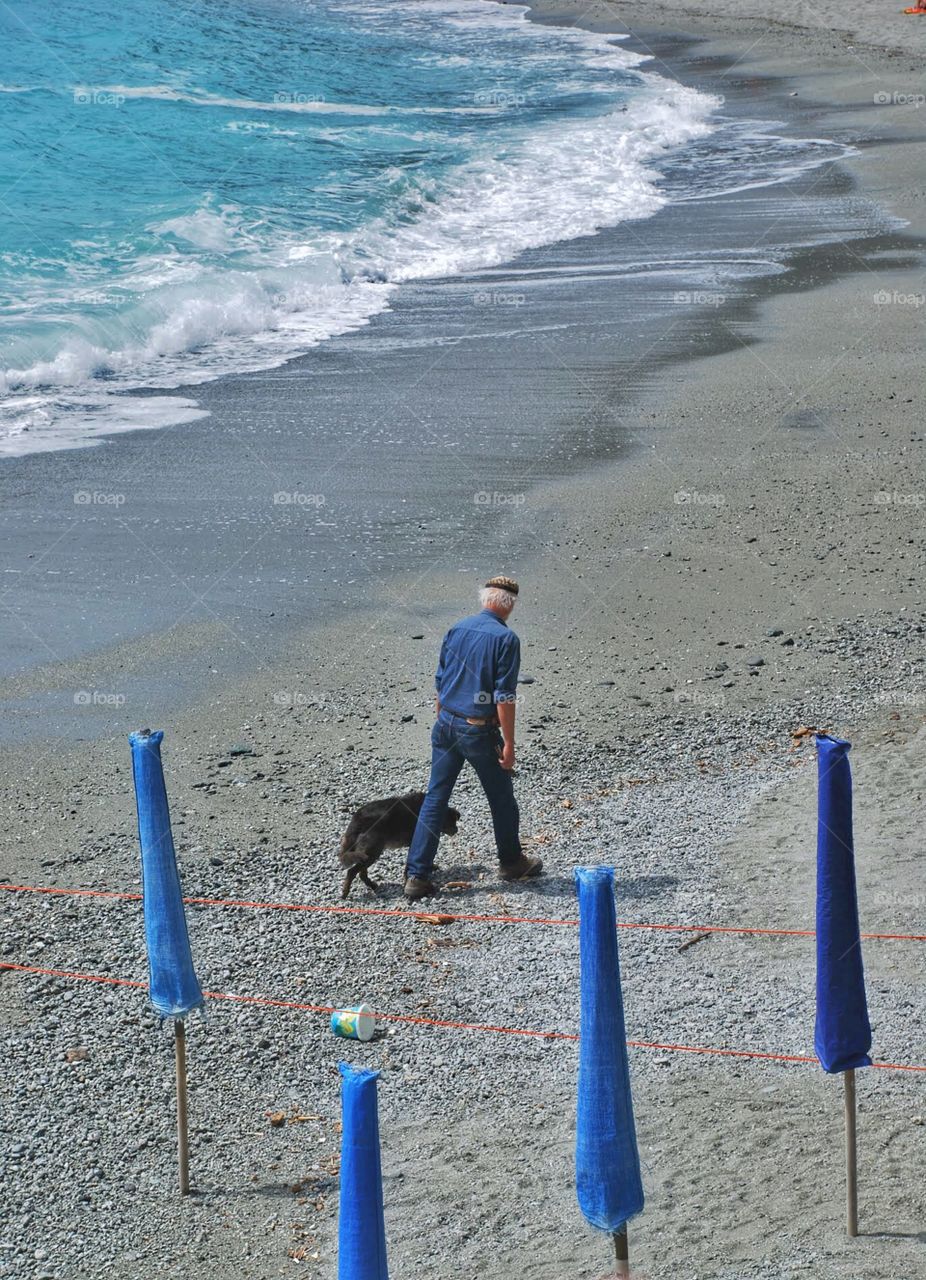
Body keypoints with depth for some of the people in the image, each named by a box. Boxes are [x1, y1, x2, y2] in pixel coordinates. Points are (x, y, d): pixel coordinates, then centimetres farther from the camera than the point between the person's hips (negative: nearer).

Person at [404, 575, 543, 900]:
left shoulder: (457, 629, 5)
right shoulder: (505, 638, -12)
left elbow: (440, 683, 12)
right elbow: (504, 697, -15)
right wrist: (508, 743, -10)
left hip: (446, 724, 5)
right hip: (480, 731, -5)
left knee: (435, 798, 6)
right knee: (501, 798, 15)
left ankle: (416, 875, 1)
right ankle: (511, 861, 33)